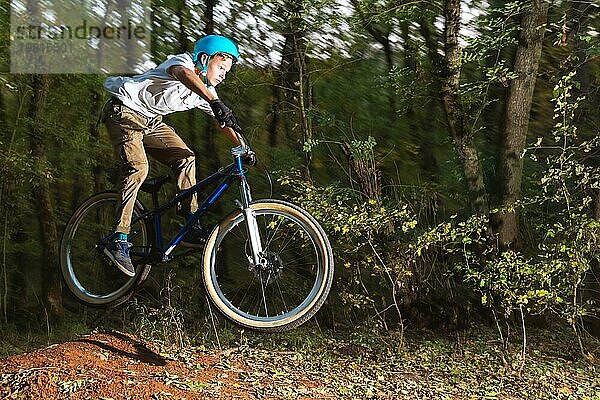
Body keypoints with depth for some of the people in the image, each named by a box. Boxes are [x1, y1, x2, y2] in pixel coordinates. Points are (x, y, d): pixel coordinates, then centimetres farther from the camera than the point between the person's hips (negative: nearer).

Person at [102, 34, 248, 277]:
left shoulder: (205, 91, 4)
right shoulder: (183, 62, -21)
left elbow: (225, 121, 7)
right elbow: (184, 74, -46)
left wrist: (243, 147, -10)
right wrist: (216, 101, -61)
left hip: (149, 120, 9)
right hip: (125, 113, -9)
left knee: (185, 158, -6)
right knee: (137, 167, -25)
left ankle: (191, 225, -3)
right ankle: (119, 240, -24)